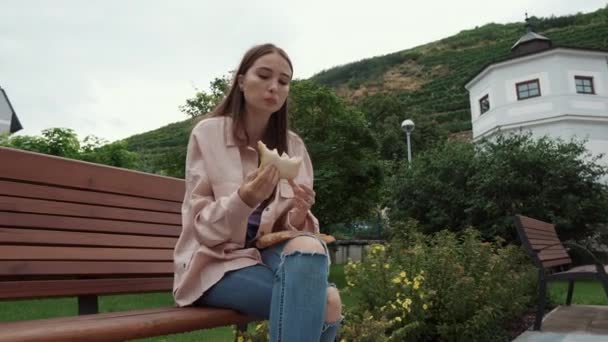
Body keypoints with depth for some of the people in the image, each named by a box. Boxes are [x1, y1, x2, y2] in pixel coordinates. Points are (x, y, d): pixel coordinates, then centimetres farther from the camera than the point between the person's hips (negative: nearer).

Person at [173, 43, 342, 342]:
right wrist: (243, 200, -28)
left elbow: (293, 227, 5)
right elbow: (203, 226, -8)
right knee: (326, 301, -28)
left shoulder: (293, 145, 6)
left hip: (272, 252, 4)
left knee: (309, 248, -32)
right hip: (218, 261, -4)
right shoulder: (208, 133, -5)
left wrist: (299, 218, -19)